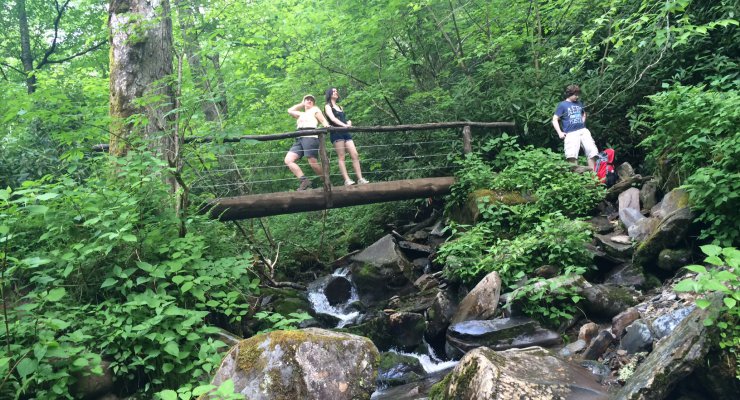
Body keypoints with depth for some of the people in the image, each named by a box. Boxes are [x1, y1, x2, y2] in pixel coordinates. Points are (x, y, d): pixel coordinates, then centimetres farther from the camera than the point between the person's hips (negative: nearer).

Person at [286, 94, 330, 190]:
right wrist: (301, 104, 39)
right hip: (299, 139, 7)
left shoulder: (315, 109, 18)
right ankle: (304, 180, -21)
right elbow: (290, 111, 43)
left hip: (310, 137, -7)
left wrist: (326, 125, -17)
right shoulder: (301, 114, 35)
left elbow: (323, 121, 6)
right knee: (288, 160, -14)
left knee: (313, 163, -17)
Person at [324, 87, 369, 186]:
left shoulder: (340, 107, 27)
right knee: (341, 157, -11)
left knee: (355, 155, -6)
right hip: (336, 133, -6)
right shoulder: (328, 106, 6)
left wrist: (349, 123, -2)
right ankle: (347, 180, -17)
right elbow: (333, 119, -11)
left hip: (345, 132, 6)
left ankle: (360, 179, -9)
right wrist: (344, 125, -25)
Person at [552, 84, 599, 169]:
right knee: (572, 156, -22)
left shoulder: (579, 103, 16)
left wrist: (582, 123, 19)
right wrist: (560, 133, -10)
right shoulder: (562, 105, 1)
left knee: (592, 152, 0)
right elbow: (555, 120, -2)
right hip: (571, 133, -6)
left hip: (583, 131, 6)